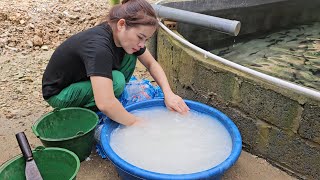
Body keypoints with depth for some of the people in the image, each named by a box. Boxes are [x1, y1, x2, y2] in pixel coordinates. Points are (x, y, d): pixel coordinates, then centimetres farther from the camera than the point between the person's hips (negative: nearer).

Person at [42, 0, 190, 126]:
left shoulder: (123, 35, -13)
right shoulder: (98, 45, -37)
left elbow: (151, 64, -3)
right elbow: (105, 103, -43)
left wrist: (168, 93, -16)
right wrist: (136, 123, -30)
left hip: (85, 80, 7)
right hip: (58, 93, -7)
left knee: (129, 56, -10)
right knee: (116, 81, -31)